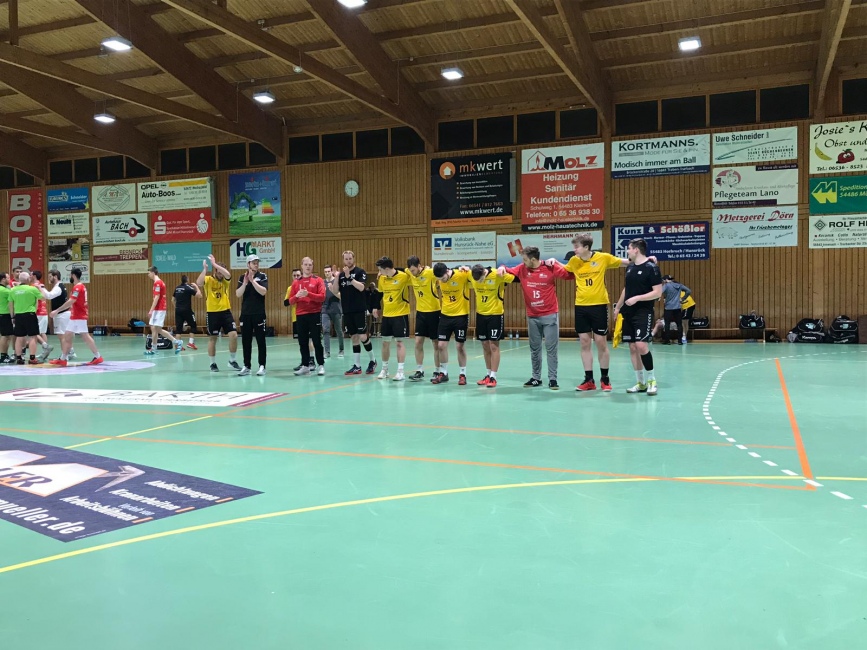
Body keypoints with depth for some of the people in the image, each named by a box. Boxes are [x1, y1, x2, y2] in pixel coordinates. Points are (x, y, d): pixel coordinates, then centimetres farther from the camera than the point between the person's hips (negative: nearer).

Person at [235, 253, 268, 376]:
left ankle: (262, 366, 4)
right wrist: (245, 283, -16)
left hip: (259, 314, -3)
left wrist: (253, 280, -19)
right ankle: (246, 366, 13)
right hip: (245, 314, 3)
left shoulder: (262, 276, -1)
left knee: (261, 341, -1)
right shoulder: (242, 278, 7)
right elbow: (238, 294, -3)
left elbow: (263, 291, -15)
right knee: (246, 341, 6)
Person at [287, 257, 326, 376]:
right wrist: (297, 296, -13)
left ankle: (321, 365, 6)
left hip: (314, 314, -3)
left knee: (317, 341, -2)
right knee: (303, 342, 6)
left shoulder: (318, 280, 2)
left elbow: (322, 297, -8)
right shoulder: (296, 282, 10)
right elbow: (290, 301, 8)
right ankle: (305, 366, 14)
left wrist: (308, 294, -19)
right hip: (301, 315, 3)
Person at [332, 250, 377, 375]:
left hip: (360, 310, -5)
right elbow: (335, 291, 4)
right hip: (347, 311, 5)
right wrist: (336, 278, -11)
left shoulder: (360, 272, -3)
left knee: (363, 337, -8)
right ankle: (357, 366, 11)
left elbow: (361, 287, -17)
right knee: (354, 338, 8)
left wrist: (349, 277, -22)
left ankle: (373, 360, 12)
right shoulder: (341, 274, 11)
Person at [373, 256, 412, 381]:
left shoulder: (403, 276, -14)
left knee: (399, 342, -4)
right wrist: (376, 307, 11)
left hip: (400, 314, -6)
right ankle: (384, 369, 23)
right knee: (385, 342, 11)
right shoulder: (381, 278, 4)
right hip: (386, 314, 6)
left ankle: (400, 371, 2)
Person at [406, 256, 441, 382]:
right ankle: (419, 371, 12)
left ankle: (437, 371, 15)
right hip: (420, 311, 5)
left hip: (434, 311, -5)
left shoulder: (431, 273, -19)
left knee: (436, 343, 5)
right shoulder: (410, 273, -2)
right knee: (418, 342, 3)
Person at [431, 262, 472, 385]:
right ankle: (443, 373, 20)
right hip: (445, 315, 4)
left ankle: (463, 374, 15)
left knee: (460, 346, 1)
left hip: (461, 315, -4)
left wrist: (467, 269, -23)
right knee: (441, 345, 5)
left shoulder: (463, 275, -18)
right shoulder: (439, 278, -4)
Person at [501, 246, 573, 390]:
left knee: (551, 348, -1)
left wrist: (556, 263, -18)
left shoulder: (550, 268, -9)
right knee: (534, 349, 10)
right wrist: (502, 268, -11)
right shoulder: (522, 269, 0)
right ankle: (536, 377, 20)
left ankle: (552, 379, 5)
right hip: (532, 316, 4)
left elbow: (570, 275, -8)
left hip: (550, 315, -4)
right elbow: (508, 272, 12)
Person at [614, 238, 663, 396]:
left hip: (643, 312, -7)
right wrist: (618, 307, 21)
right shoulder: (630, 267, 12)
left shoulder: (651, 268, -10)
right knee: (632, 347, 5)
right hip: (628, 313, 7)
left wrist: (637, 298, -20)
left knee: (641, 345, -16)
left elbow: (658, 292, -14)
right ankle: (641, 383, 13)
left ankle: (651, 380, 1)